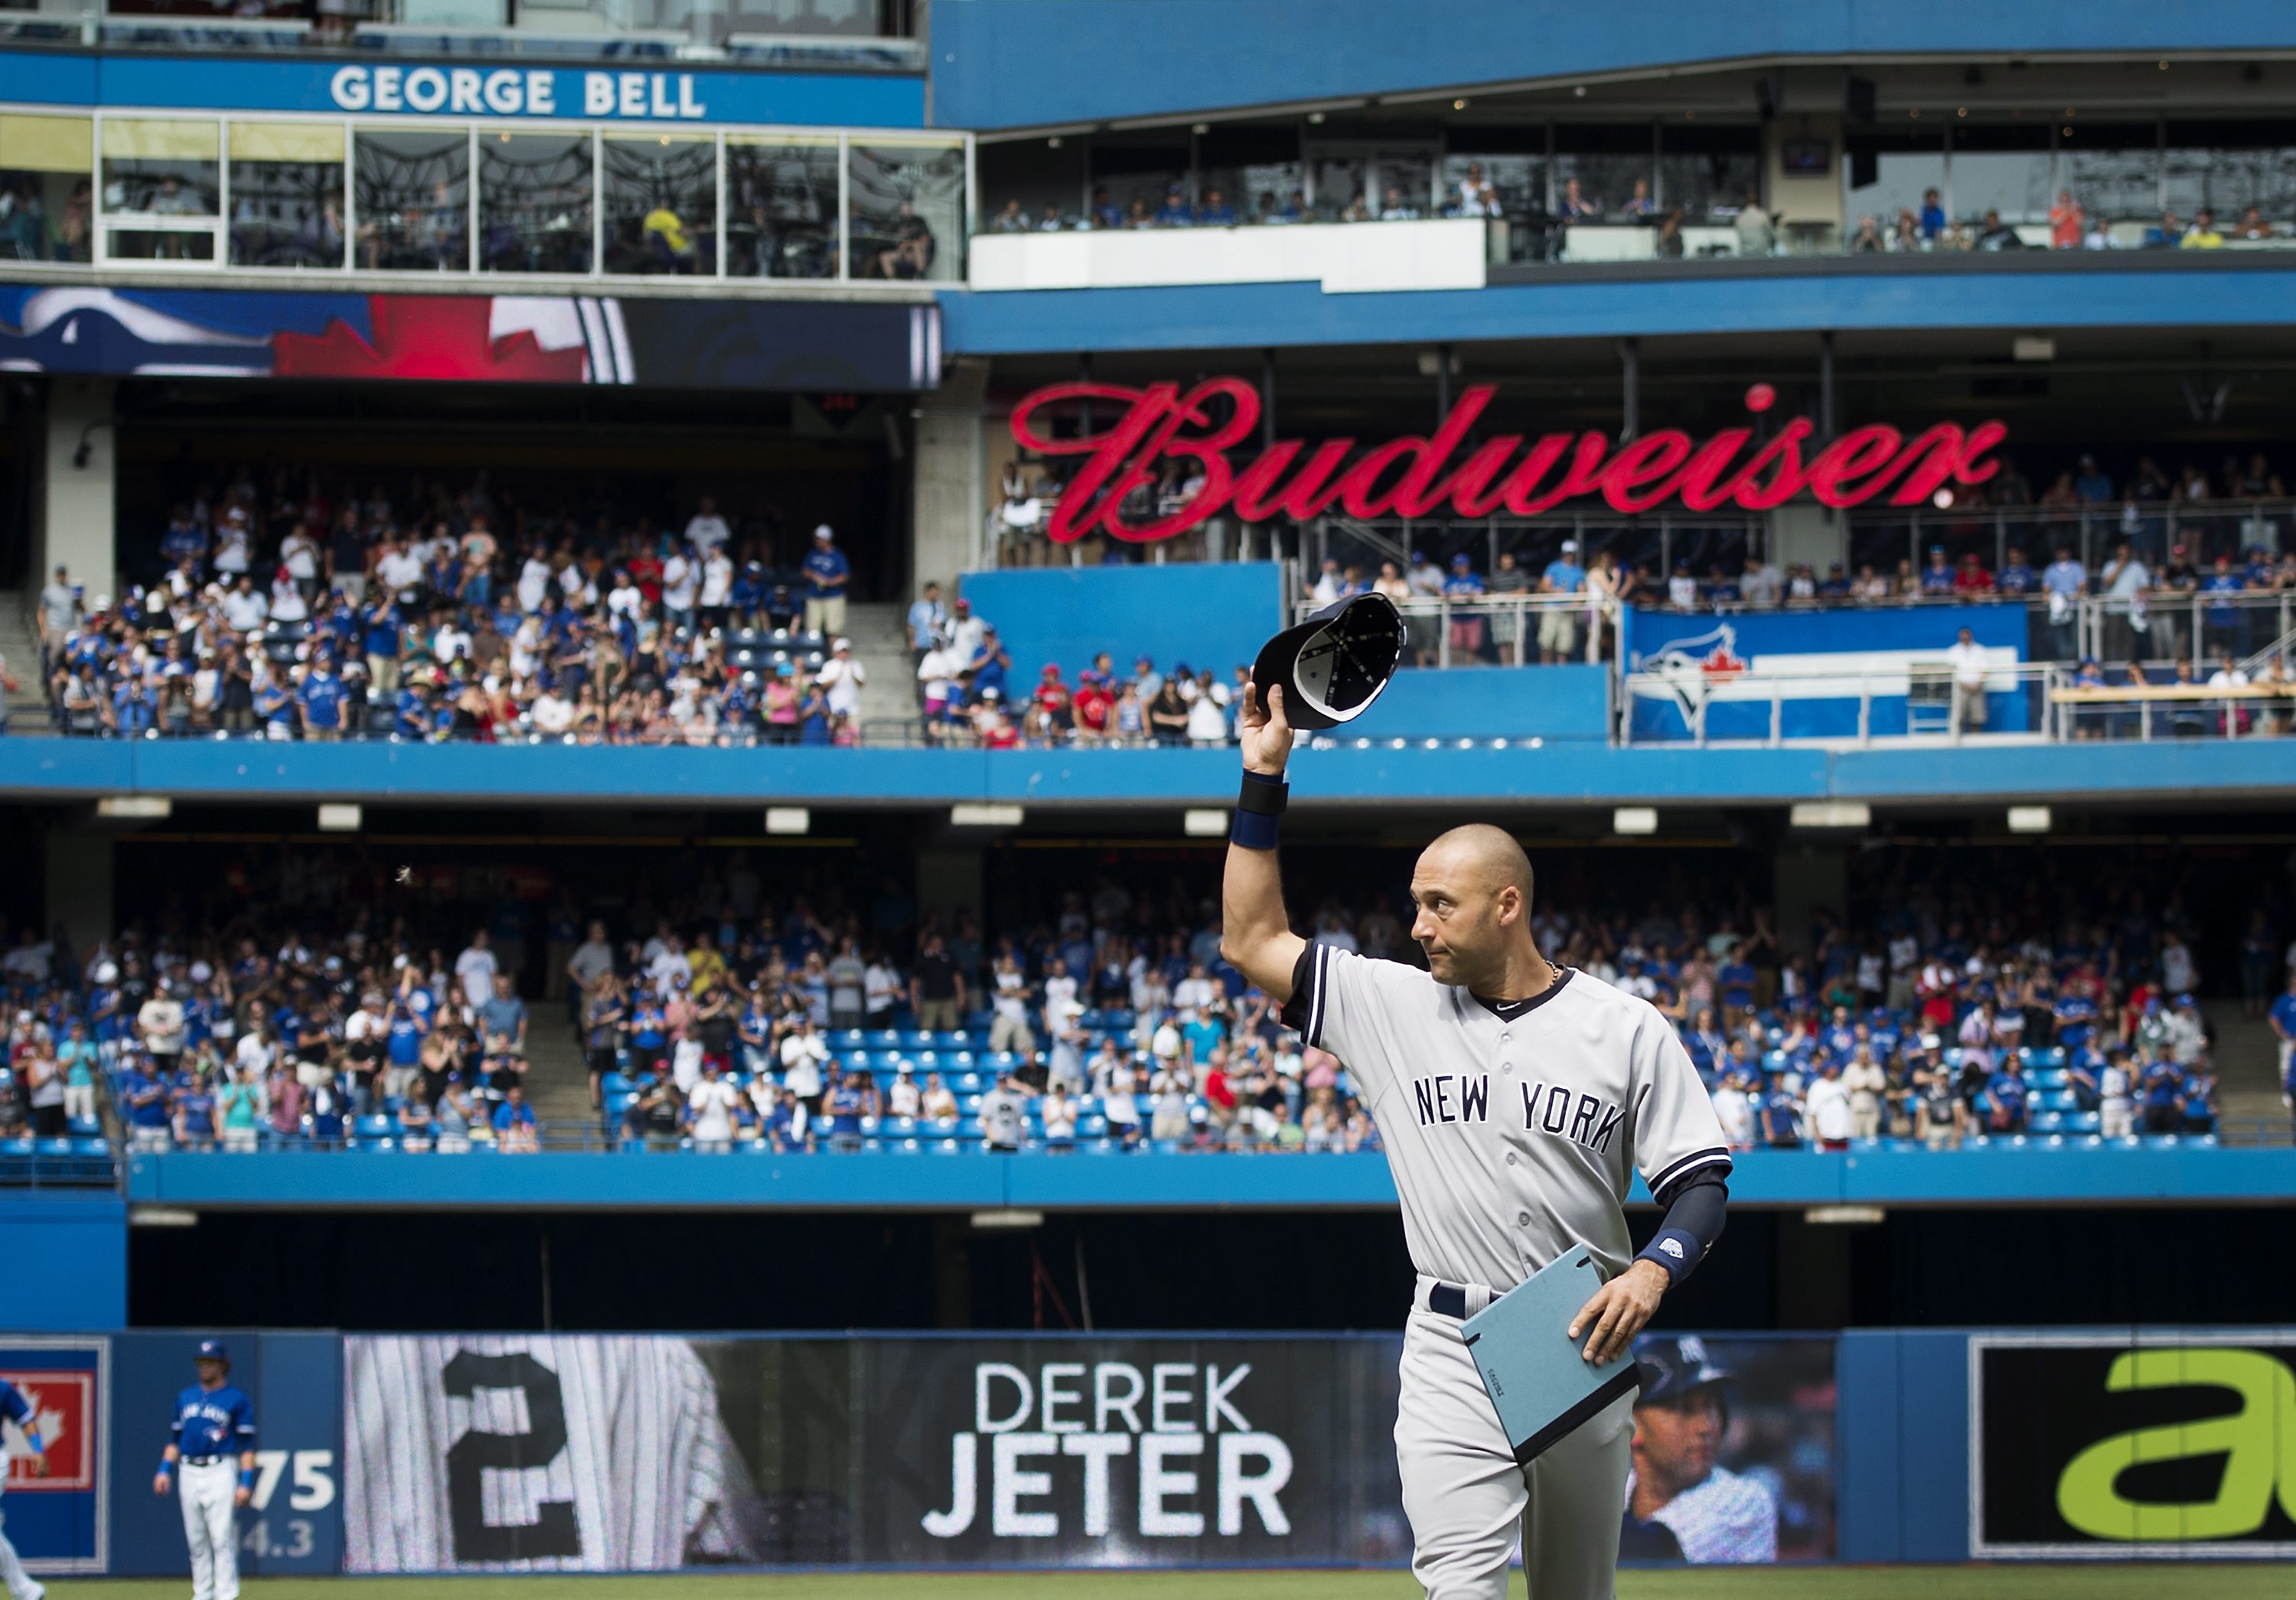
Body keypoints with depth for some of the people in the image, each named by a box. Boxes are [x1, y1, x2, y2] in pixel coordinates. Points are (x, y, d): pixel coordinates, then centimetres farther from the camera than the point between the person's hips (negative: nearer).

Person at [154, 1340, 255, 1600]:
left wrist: (246, 1483, -11)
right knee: (196, 1540, 6)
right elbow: (175, 1439, 20)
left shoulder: (236, 1400, 0)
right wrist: (165, 1470, 7)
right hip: (189, 1472, 5)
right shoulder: (185, 1398, 16)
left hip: (221, 1473, -5)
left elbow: (247, 1446, -3)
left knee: (222, 1538, -11)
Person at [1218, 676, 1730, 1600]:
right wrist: (1263, 779, 3)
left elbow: (1700, 1180, -1)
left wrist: (1654, 1269, -21)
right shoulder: (1395, 1006, 6)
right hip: (1452, 1352, 0)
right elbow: (1251, 942, 8)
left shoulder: (1625, 1030, 1)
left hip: (1583, 1350, 0)